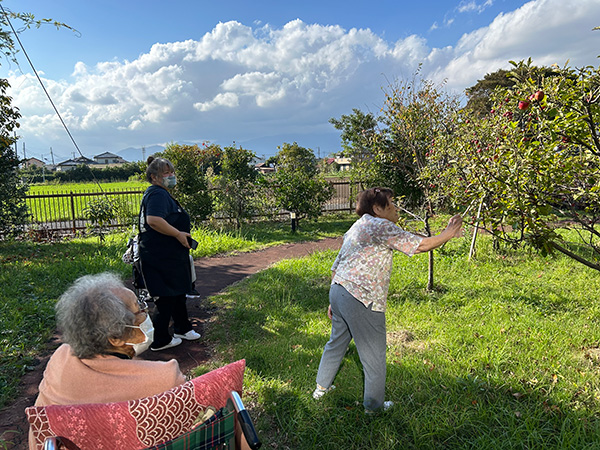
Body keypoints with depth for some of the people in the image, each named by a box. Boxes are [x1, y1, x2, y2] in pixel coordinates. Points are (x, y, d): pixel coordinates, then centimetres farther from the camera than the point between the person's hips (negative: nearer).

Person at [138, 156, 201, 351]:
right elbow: (154, 220, -34)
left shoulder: (161, 194, 18)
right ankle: (160, 340, 15)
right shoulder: (157, 194, -17)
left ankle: (182, 329, 37)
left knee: (179, 293, 21)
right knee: (166, 298, 1)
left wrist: (180, 234, 20)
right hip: (161, 258, -11)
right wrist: (178, 234, -26)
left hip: (170, 256, 11)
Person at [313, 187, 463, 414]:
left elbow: (336, 266, 18)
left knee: (336, 342, 25)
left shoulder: (356, 227, 17)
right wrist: (448, 234, 4)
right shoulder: (382, 226, -11)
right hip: (361, 301, -9)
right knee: (373, 355, 9)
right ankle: (374, 406, 26)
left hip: (338, 291, 10)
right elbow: (420, 245, -12)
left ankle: (321, 387, 41)